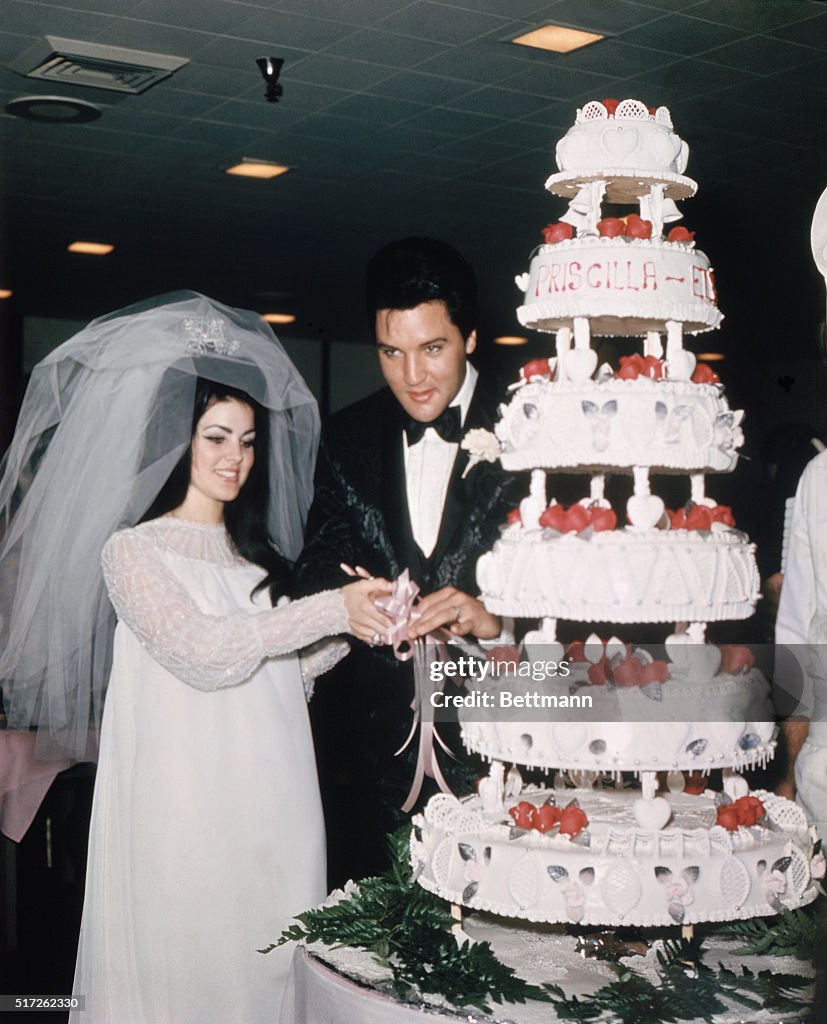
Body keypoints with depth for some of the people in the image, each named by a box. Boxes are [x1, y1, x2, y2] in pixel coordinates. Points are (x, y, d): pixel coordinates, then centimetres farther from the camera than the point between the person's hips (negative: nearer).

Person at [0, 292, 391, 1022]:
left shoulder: (256, 553, 15)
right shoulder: (133, 550, -3)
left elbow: (279, 675, 13)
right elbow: (200, 649, -18)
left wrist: (357, 622, -2)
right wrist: (330, 611, -20)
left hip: (272, 809, 5)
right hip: (186, 811, -5)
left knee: (270, 960, 6)